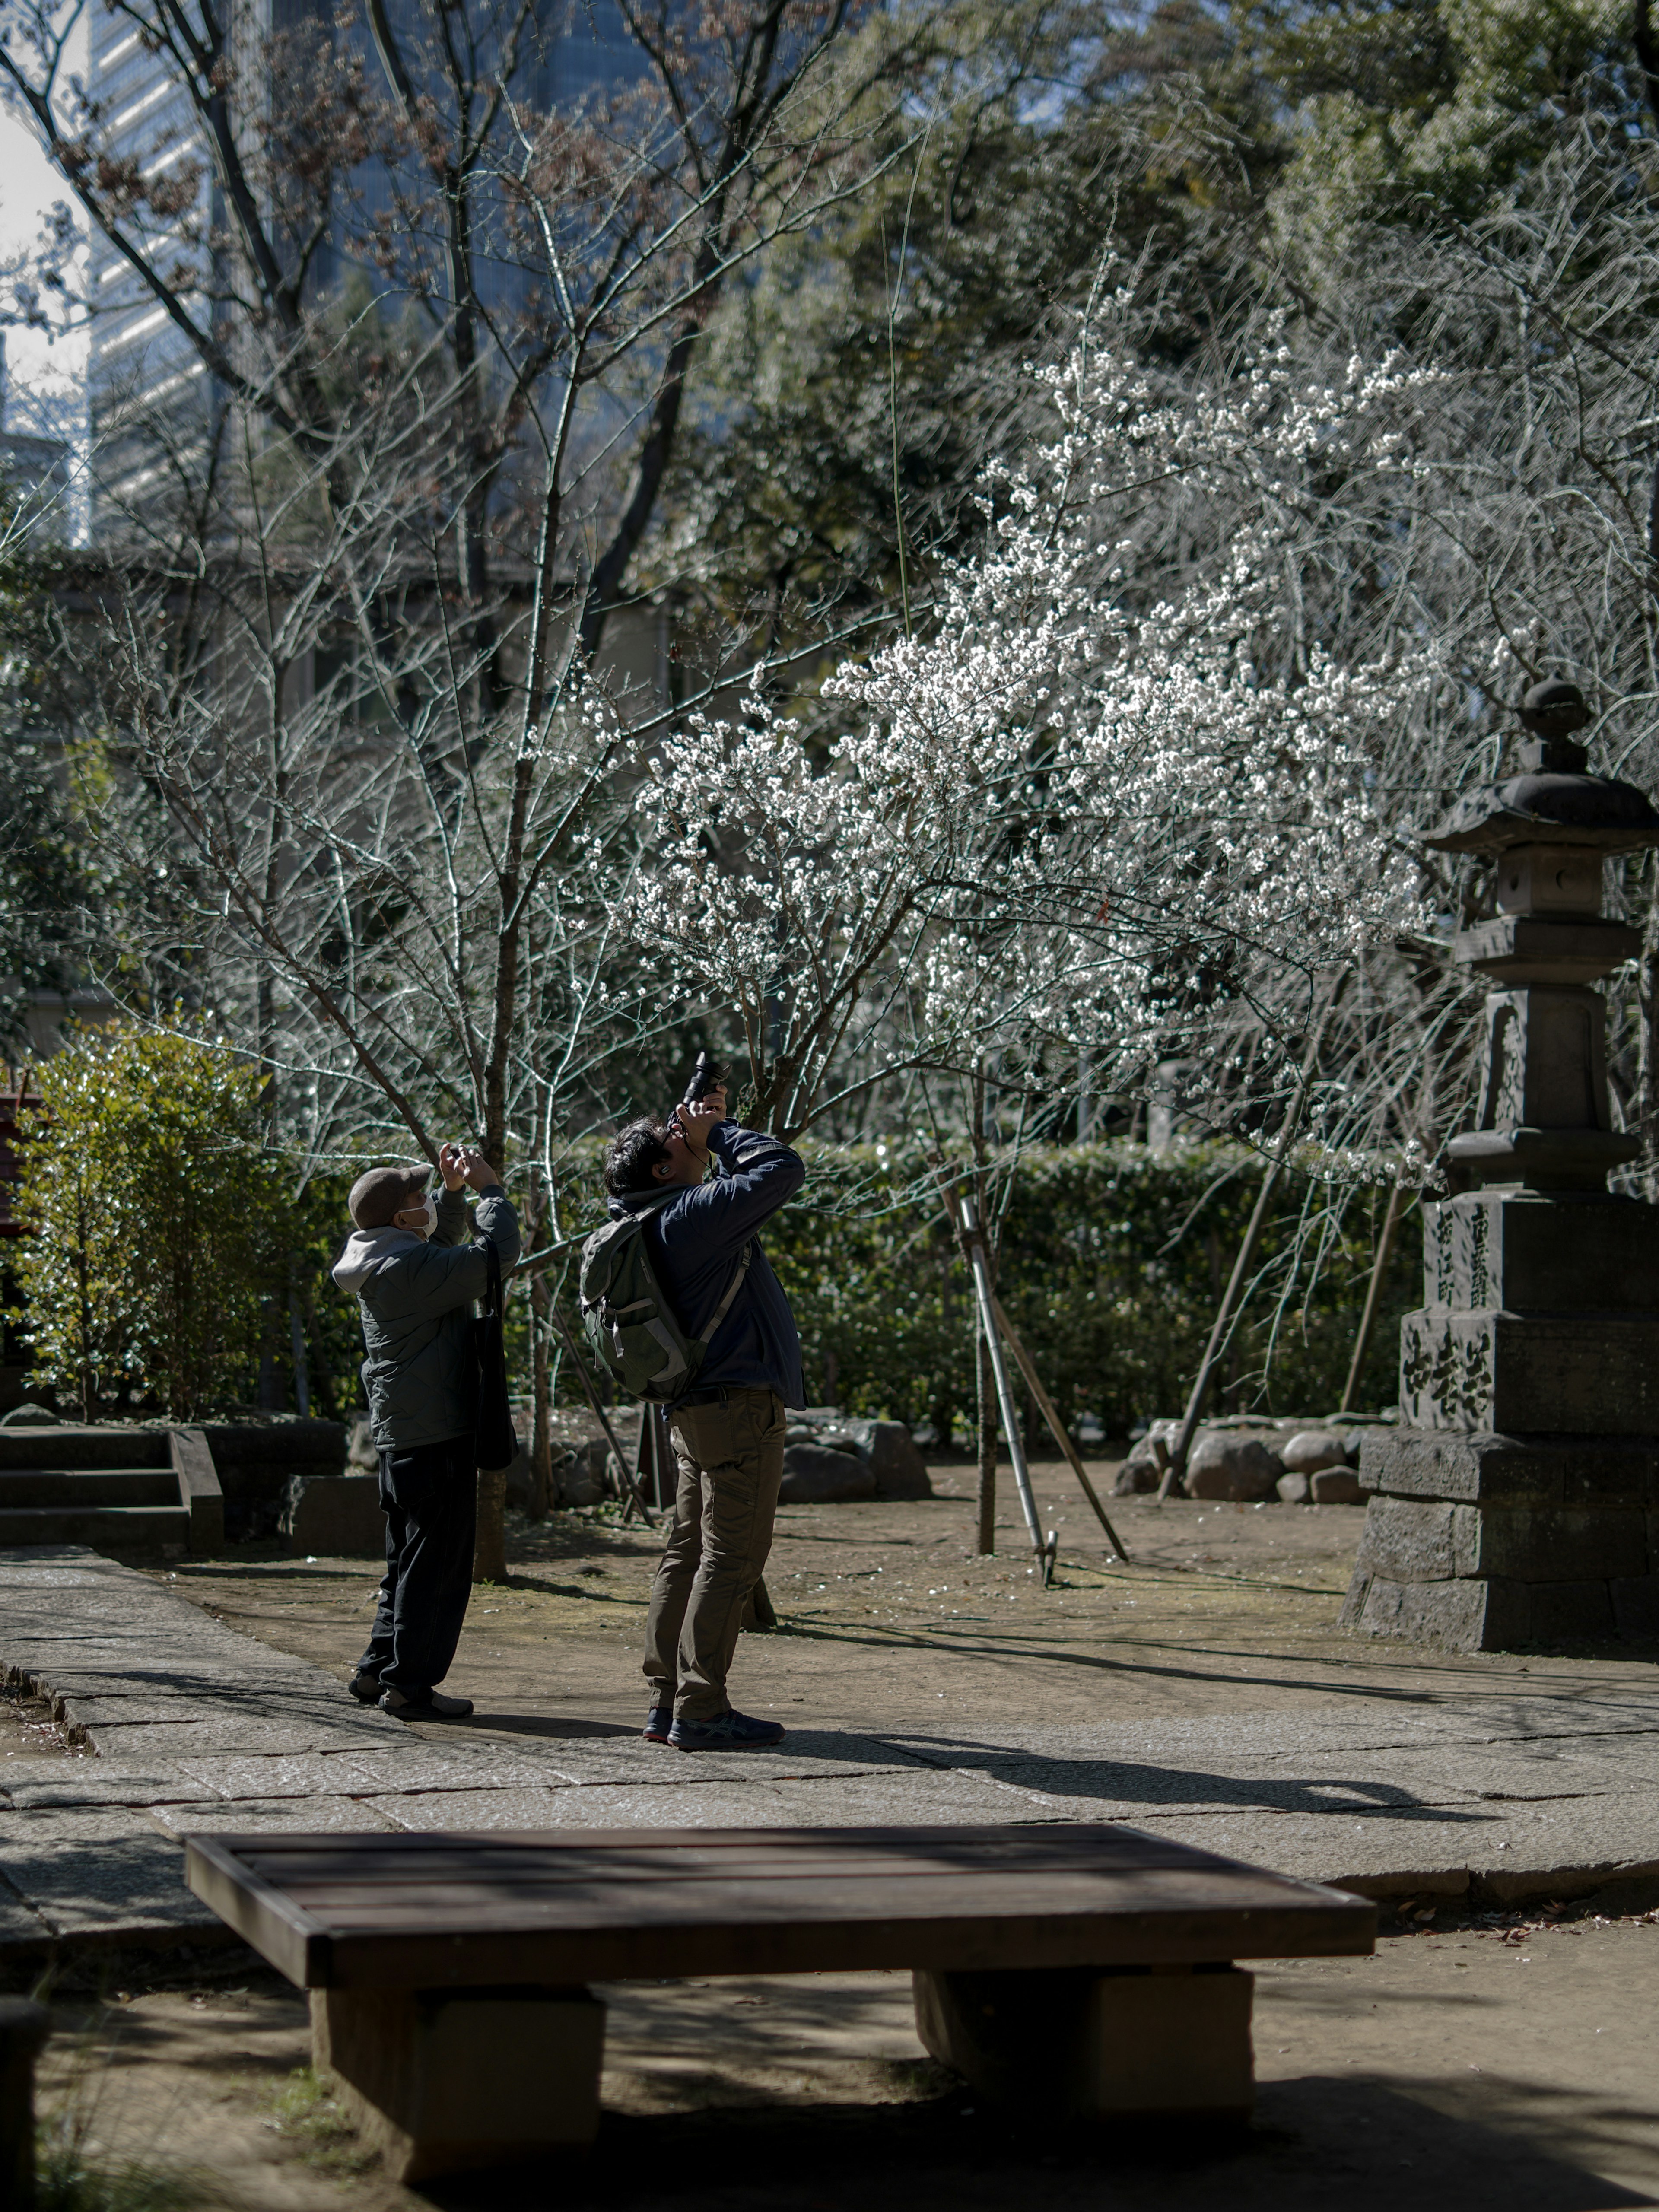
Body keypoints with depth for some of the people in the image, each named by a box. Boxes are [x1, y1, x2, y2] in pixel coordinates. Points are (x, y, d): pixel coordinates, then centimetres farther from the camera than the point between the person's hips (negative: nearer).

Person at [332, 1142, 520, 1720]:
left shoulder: (384, 1261, 11)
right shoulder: (410, 1268, -19)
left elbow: (445, 1246, 30)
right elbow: (496, 1256, -20)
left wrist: (453, 1192, 16)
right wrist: (489, 1189, -7)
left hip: (400, 1434, 10)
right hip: (437, 1434, -10)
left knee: (411, 1559, 19)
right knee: (437, 1564, -3)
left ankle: (378, 1670, 22)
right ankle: (409, 1684, -1)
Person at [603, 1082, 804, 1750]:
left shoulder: (665, 1220, 12)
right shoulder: (693, 1215, -16)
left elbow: (743, 1182, 29)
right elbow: (782, 1169, -18)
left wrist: (714, 1130, 14)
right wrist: (719, 1131, -5)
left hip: (696, 1412, 10)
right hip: (741, 1405, -10)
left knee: (688, 1555, 11)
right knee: (730, 1559, -7)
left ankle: (667, 1702, 13)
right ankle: (700, 1711, -7)